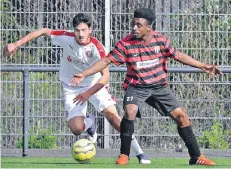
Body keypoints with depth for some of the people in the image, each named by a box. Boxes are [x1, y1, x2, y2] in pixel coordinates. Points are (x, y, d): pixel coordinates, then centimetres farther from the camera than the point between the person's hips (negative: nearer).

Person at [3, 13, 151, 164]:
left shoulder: (97, 48, -26)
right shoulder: (66, 38, -21)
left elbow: (105, 76, -27)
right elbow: (43, 31, -9)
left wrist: (88, 94, -35)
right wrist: (16, 45, -11)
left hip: (94, 85, -1)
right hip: (72, 88, 1)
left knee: (113, 117, -17)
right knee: (77, 129, -14)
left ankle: (139, 153, -6)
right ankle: (89, 123, 25)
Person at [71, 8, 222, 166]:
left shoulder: (161, 40, -8)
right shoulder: (125, 43, -15)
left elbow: (178, 55, 5)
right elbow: (106, 61, -10)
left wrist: (203, 66, 6)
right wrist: (83, 74, -17)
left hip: (159, 86, 3)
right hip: (136, 86, -3)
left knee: (181, 115, -4)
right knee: (130, 111, -31)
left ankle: (196, 157, 9)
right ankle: (124, 155, -15)